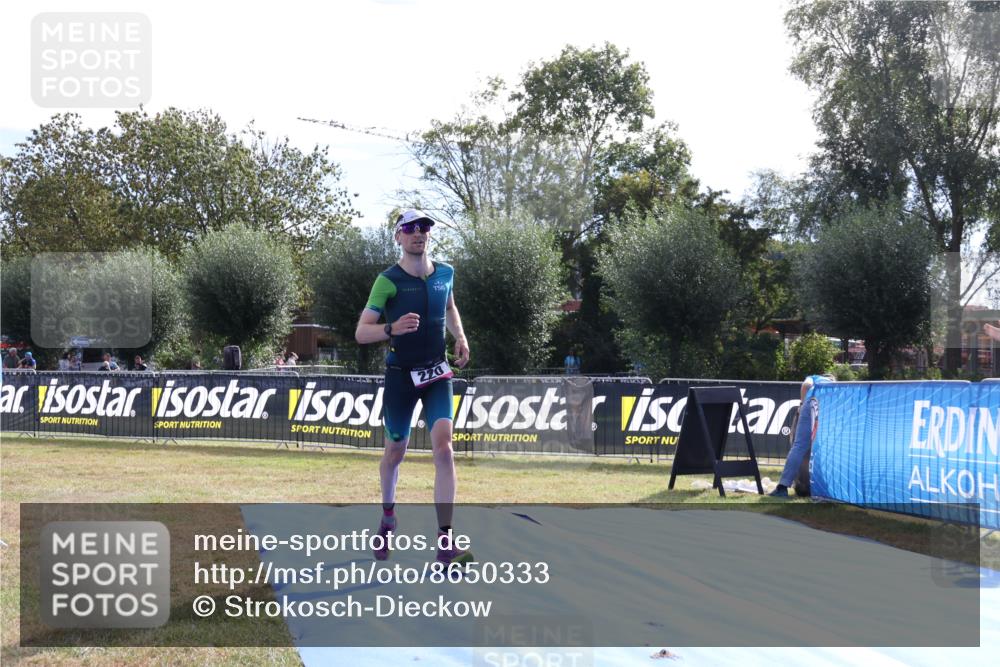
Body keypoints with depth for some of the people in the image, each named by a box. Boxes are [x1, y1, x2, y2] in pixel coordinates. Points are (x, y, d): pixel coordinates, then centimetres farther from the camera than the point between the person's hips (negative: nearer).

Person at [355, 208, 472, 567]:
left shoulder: (445, 273, 2)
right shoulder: (388, 280, -11)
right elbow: (361, 332, -14)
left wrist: (460, 337, 7)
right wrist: (392, 329, -32)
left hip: (437, 373, 2)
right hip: (401, 375, -2)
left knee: (444, 449, -14)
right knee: (395, 452, 11)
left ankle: (445, 543, -16)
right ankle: (387, 517, 42)